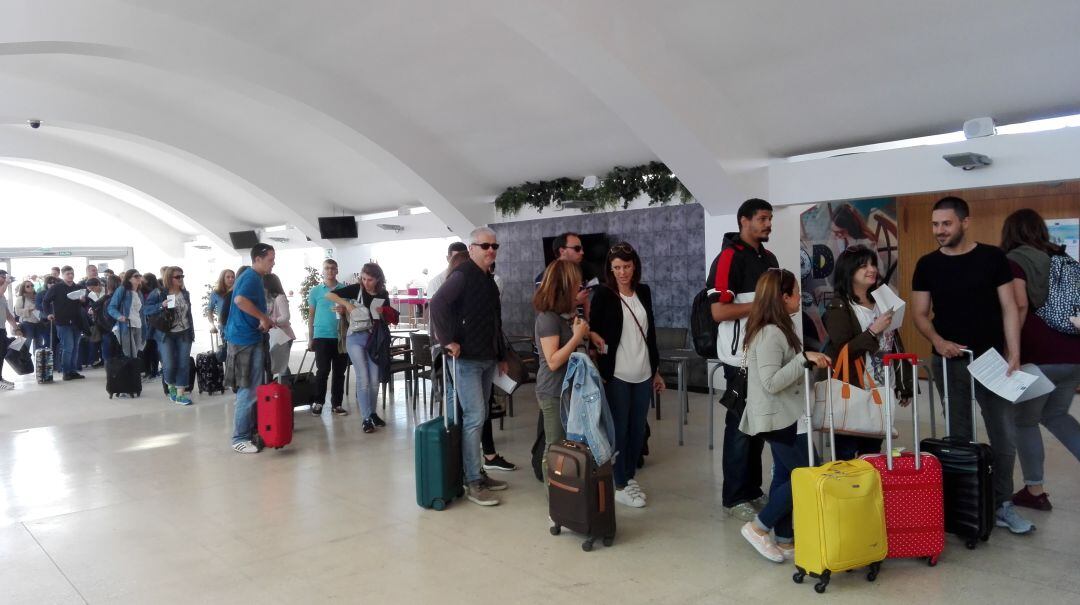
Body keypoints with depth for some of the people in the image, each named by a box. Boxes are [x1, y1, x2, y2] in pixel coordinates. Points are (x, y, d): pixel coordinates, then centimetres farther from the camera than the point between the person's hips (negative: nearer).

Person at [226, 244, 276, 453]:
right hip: (246, 340, -11)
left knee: (250, 389, 16)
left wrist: (264, 321, 11)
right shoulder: (252, 277, -15)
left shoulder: (251, 277, 17)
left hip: (249, 338, 11)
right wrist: (263, 317, -23)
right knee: (249, 391, -6)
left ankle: (250, 431, 25)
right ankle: (240, 439, 0)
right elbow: (240, 300, -33)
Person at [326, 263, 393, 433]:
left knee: (374, 380, 8)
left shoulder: (383, 295, 3)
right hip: (355, 338, -3)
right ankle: (366, 418, -3)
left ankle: (372, 413, 24)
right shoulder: (356, 289, -5)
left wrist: (382, 313, -11)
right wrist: (346, 303, -19)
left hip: (374, 339, 3)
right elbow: (329, 295, -7)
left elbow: (388, 319, 10)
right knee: (363, 379, -7)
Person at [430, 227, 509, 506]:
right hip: (466, 358, -9)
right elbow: (437, 304, -24)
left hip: (486, 359, 9)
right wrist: (448, 341, -24)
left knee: (477, 417, 14)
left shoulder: (488, 280, 18)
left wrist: (501, 356, 24)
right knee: (474, 417, -9)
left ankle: (476, 472, 24)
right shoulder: (462, 275, -10)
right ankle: (473, 483, -4)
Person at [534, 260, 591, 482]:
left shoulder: (567, 314, 9)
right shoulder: (548, 318, -17)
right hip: (554, 393, -8)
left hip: (570, 388, 8)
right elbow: (553, 361, -22)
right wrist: (577, 336, -19)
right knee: (555, 447, 3)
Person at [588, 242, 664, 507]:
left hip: (643, 374, 5)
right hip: (617, 375, -5)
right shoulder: (603, 295, -5)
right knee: (619, 429, 2)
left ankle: (630, 476, 26)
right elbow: (593, 330, -2)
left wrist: (656, 369, 15)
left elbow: (650, 333, 13)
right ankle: (620, 485, 12)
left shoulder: (644, 292, 8)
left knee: (638, 428, 11)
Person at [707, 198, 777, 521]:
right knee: (740, 426, 0)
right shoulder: (729, 257, -11)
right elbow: (719, 311, -19)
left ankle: (753, 490, 26)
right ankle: (734, 498, 11)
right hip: (741, 357, -8)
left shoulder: (769, 258, 14)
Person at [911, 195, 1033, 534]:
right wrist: (937, 340, -16)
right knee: (959, 436, 9)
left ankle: (1001, 505, 17)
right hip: (949, 362, 1)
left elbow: (1009, 308, -2)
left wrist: (1014, 355, -9)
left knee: (1004, 436, 2)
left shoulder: (992, 257, -2)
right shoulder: (927, 265, 1)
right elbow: (919, 314, 3)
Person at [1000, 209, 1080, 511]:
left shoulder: (1015, 260, -4)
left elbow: (1020, 305, -18)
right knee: (1055, 415, 23)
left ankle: (1034, 491, 15)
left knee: (1025, 421, 9)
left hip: (1040, 355, -7)